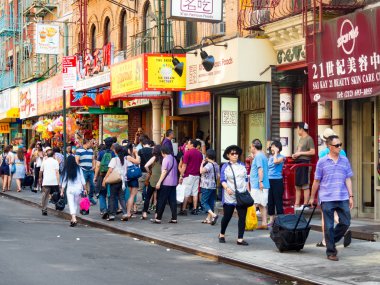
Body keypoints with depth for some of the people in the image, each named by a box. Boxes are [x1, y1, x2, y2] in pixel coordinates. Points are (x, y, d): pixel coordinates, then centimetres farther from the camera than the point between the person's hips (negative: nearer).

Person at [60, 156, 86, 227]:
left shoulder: (66, 170, -3)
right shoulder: (79, 169, 0)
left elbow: (64, 181, -1)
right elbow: (82, 180, 2)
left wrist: (62, 191, 5)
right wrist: (84, 189, 10)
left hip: (70, 189, -2)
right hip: (78, 188, 2)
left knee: (71, 204, -3)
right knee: (76, 204, 14)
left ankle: (73, 218, -19)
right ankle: (73, 218, 19)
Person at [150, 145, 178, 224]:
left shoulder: (166, 159, -11)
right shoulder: (173, 158, 13)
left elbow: (164, 172, -15)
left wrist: (159, 182, -14)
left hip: (166, 183, -8)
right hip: (174, 183, 8)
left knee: (161, 201, -2)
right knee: (172, 200, 7)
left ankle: (158, 218, 0)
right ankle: (174, 218, 5)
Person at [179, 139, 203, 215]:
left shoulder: (188, 153, -9)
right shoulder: (199, 153, 10)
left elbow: (184, 165, -10)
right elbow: (201, 165, 14)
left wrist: (181, 176, -6)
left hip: (188, 175, -6)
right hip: (197, 175, 6)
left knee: (186, 193, -3)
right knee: (195, 193, 7)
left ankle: (184, 210, -4)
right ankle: (195, 209, 6)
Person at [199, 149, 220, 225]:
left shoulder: (208, 165, -16)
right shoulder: (216, 165, 8)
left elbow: (201, 171, -31)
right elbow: (218, 176, 13)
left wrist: (202, 163, -16)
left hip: (206, 187, -8)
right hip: (214, 186, 8)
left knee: (203, 202, -4)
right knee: (211, 202, 12)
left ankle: (213, 215, -20)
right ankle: (209, 218, 16)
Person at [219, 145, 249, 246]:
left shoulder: (242, 165, 12)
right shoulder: (225, 166, 2)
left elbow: (246, 179, 16)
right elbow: (222, 180, -5)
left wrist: (248, 191, 10)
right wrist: (227, 188, -23)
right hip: (229, 197, -3)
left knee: (242, 217, -4)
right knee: (227, 217, 5)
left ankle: (240, 239, 0)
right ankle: (222, 235, 28)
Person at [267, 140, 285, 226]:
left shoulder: (281, 157, -4)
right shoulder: (270, 157, 15)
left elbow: (276, 161, -25)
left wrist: (276, 152, -12)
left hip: (277, 181, -7)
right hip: (269, 180, 7)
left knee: (278, 200, -4)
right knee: (270, 201, 10)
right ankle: (271, 220, 18)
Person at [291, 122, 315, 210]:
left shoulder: (309, 139, -8)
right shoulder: (301, 139, 19)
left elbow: (313, 152, -16)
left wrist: (300, 153, -15)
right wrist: (295, 155, 10)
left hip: (305, 163, -9)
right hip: (298, 162, 9)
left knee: (305, 186, -5)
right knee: (297, 185, 11)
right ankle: (297, 204, 16)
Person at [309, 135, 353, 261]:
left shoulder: (345, 160, 7)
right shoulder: (322, 162, 0)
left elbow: (348, 179, 9)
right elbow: (316, 181, 6)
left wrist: (350, 196, 3)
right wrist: (312, 197, 11)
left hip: (343, 198, 3)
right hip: (327, 199, -3)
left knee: (345, 222, 3)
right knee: (329, 226, 1)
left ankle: (332, 240, 27)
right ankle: (331, 252, 12)